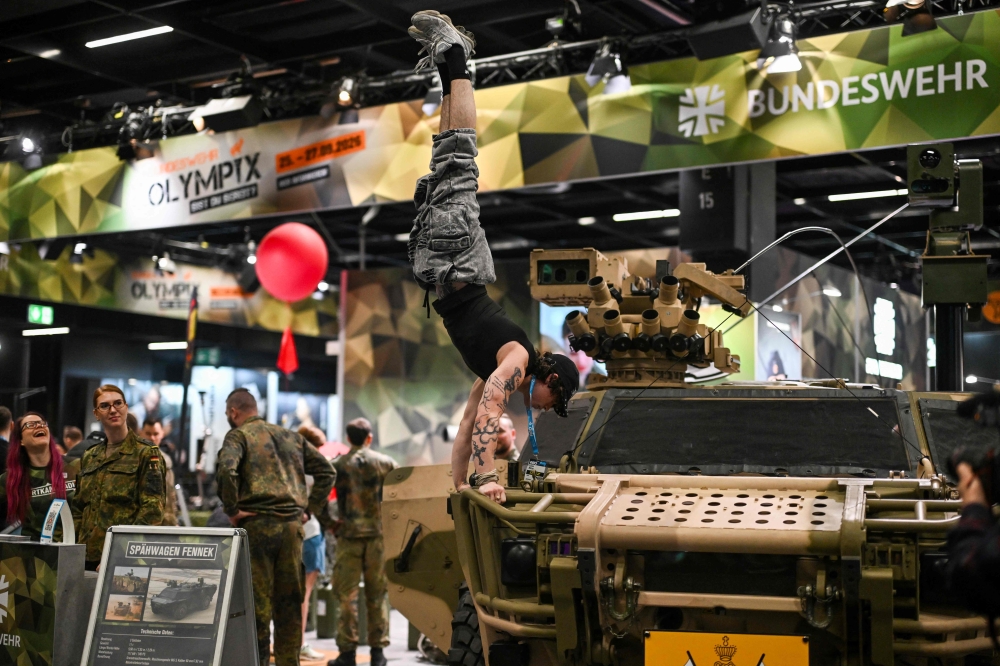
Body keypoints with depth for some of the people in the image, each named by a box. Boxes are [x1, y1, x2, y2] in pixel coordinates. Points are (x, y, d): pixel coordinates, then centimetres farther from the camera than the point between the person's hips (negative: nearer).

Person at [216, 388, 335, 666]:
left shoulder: (238, 435, 1)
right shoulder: (291, 436, 18)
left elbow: (226, 469, -19)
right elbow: (327, 471, 16)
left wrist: (232, 509, -10)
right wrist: (311, 508, 14)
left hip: (257, 524, -5)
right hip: (292, 525, 5)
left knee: (257, 600, 0)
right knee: (289, 602, 10)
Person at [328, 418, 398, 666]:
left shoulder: (337, 465, 2)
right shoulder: (385, 462, 3)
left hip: (348, 535, -1)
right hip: (378, 534, 1)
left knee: (347, 594, 4)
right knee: (378, 594, 8)